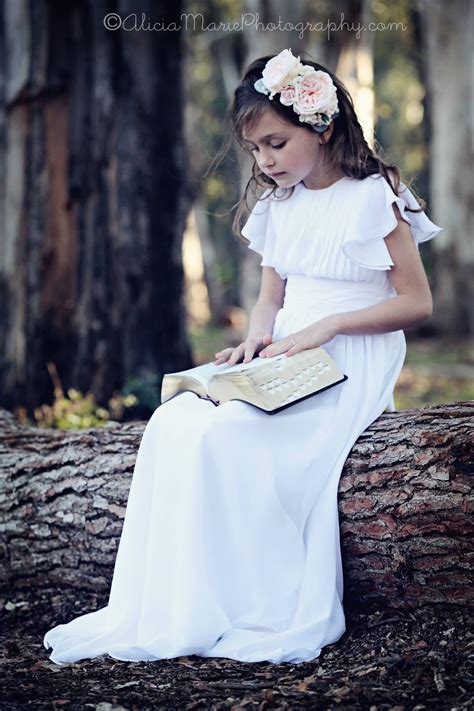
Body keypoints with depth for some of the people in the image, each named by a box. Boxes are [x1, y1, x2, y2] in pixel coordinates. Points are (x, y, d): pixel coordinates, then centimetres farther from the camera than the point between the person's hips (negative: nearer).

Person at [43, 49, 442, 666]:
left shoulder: (373, 199, -8)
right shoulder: (279, 206, 14)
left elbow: (417, 301, -9)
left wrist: (326, 325, -18)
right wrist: (257, 338, -4)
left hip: (351, 365, -7)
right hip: (284, 361, 7)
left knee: (226, 435, -29)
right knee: (172, 424, -17)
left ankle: (271, 613, -19)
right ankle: (154, 609, -18)